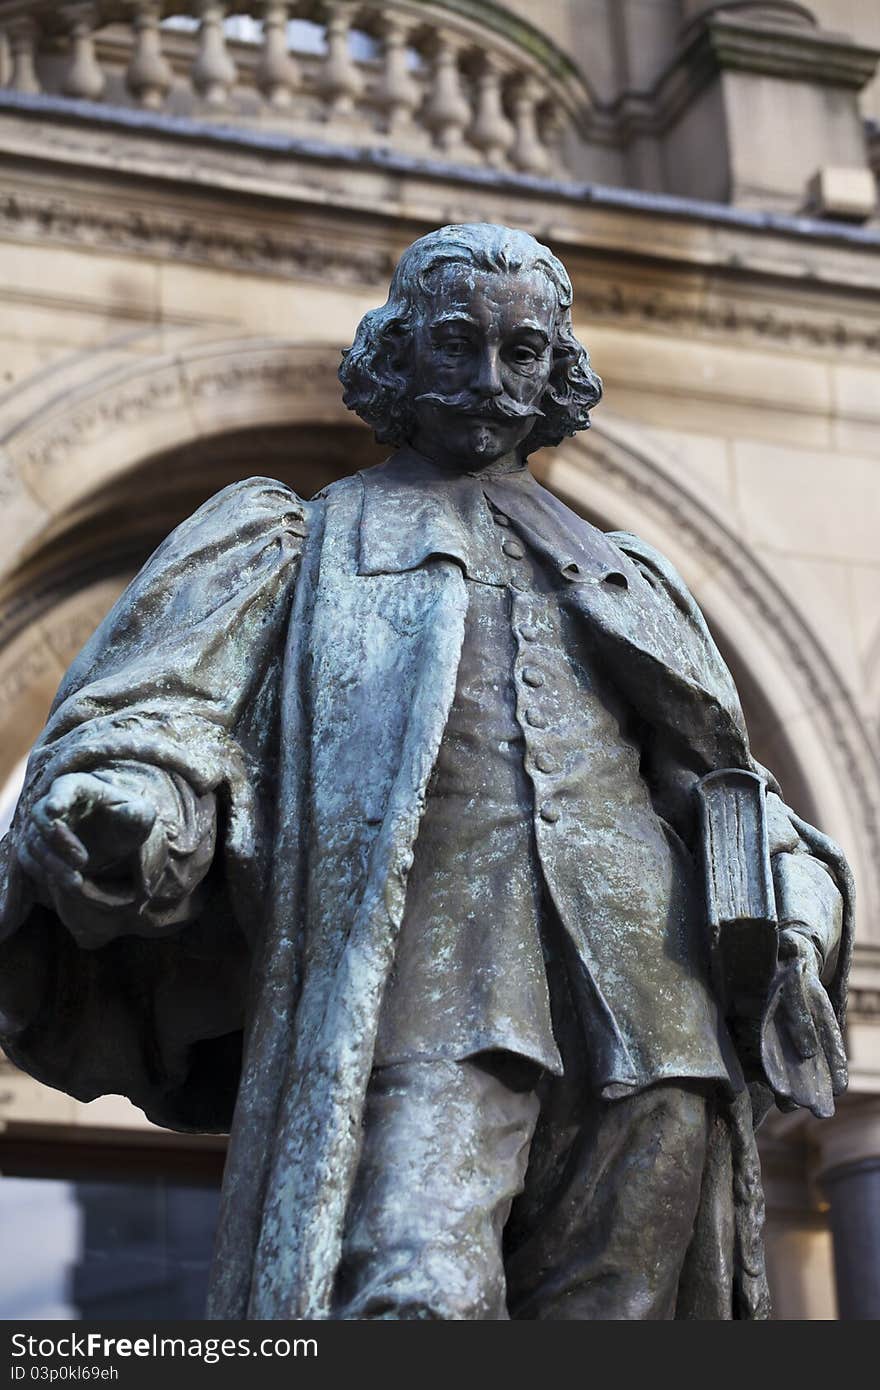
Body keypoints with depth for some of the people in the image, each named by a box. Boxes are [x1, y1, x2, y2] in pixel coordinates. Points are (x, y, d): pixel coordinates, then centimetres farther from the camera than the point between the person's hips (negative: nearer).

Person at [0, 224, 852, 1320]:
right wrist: (139, 792, -18)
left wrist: (788, 904, 7)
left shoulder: (624, 572, 32)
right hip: (422, 971, -3)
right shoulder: (300, 542, 22)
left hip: (640, 984, 4)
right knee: (418, 1297, -27)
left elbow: (722, 782, 29)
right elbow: (169, 703, 7)